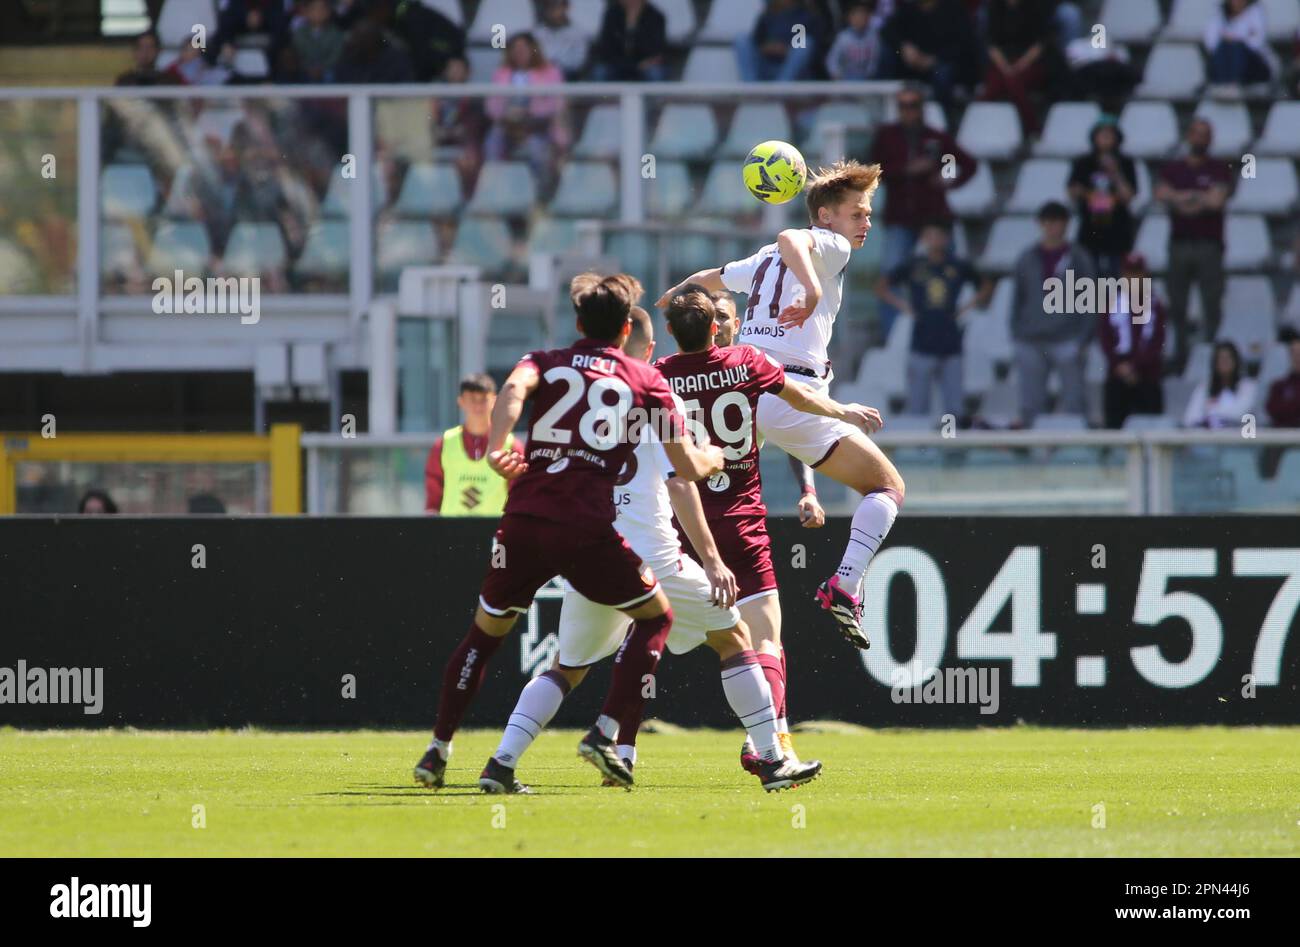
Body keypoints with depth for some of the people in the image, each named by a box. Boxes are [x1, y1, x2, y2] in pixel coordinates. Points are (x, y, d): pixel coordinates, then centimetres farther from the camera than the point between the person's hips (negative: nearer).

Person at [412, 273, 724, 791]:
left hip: (524, 521, 2)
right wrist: (714, 457, 30)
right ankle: (605, 732, 4)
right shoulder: (645, 380, 12)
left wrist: (496, 447, -20)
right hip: (587, 529, -2)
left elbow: (515, 386, -10)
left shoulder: (545, 362, 16)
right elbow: (687, 466, 8)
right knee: (655, 616, 17)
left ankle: (438, 749, 17)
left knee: (486, 630, 21)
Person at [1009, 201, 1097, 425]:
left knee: (1072, 403, -5)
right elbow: (1017, 299, 14)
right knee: (1030, 404, 3)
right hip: (1031, 343, 3)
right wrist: (1016, 336, 6)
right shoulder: (1028, 259, 11)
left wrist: (1085, 337, -6)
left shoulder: (1078, 258, 4)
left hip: (1067, 341, -3)